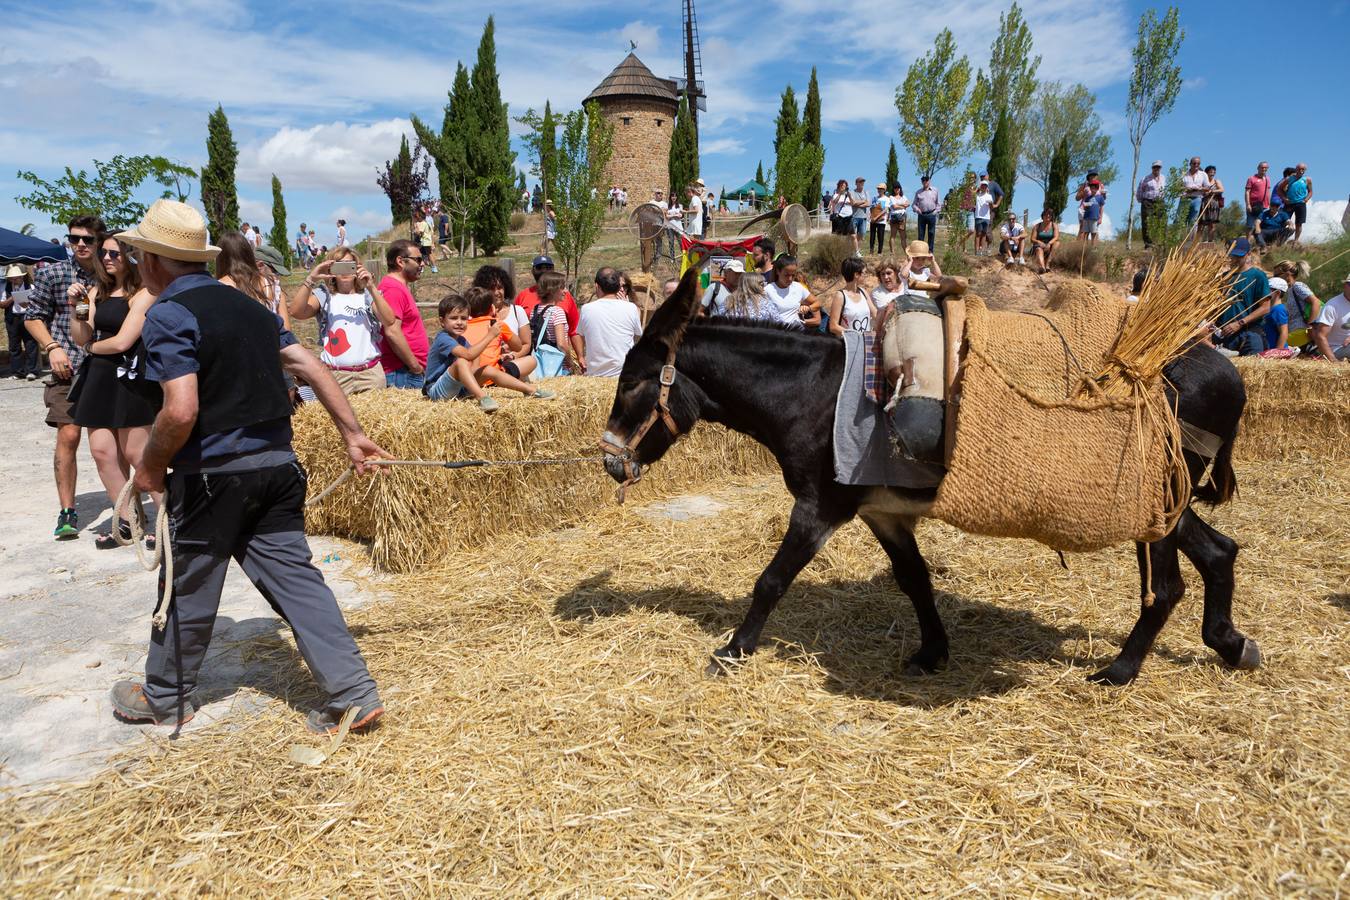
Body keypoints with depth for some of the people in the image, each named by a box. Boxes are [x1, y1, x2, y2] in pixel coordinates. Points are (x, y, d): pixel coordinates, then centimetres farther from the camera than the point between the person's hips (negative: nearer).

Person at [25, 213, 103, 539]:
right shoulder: (52, 274, 1)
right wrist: (52, 347, -5)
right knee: (68, 436, -7)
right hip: (69, 368, -1)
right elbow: (33, 317, 9)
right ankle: (67, 512, 3)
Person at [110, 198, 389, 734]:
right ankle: (352, 695, 4)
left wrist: (150, 467, -5)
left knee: (189, 587, 13)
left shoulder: (167, 315, -12)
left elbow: (181, 411, -22)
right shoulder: (247, 305, 11)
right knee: (293, 576, 7)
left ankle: (166, 699, 35)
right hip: (277, 464, 6)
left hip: (213, 473, -6)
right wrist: (352, 434, 12)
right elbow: (311, 368, 9)